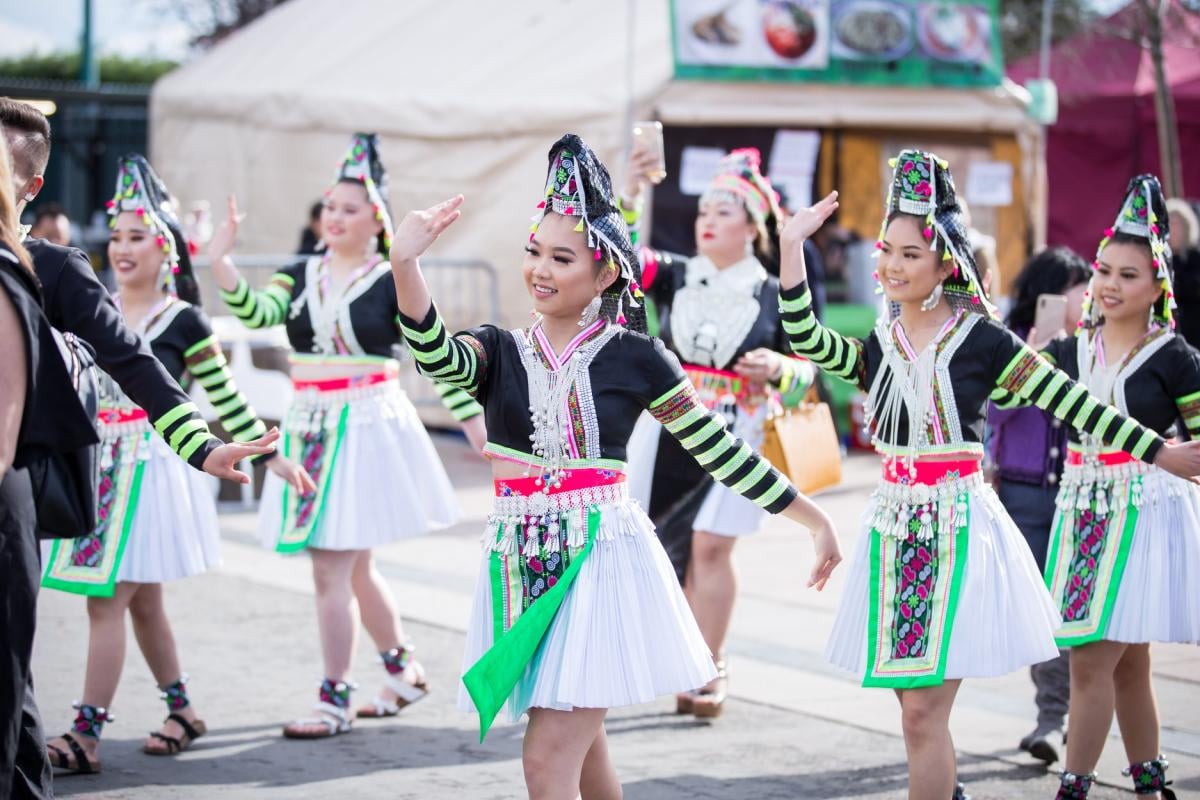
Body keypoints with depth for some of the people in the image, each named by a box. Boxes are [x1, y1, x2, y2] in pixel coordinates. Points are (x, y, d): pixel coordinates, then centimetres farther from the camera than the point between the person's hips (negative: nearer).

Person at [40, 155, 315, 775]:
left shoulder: (183, 322, -4)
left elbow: (224, 398, 1)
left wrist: (271, 455, 0)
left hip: (151, 465, -5)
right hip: (98, 464, 5)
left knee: (107, 600, -11)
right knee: (141, 600, 12)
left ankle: (86, 735, -11)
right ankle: (181, 711, 27)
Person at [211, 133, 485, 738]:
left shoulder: (392, 283, -5)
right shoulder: (301, 275, 8)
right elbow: (257, 312, -11)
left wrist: (480, 432, -13)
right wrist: (220, 261, -24)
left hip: (367, 427, -6)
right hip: (309, 430, 6)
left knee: (332, 567, -9)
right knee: (353, 566, 17)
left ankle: (334, 699, 0)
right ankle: (403, 670, 35)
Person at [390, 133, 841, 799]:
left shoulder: (635, 359, -2)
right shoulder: (498, 352, 4)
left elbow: (719, 450, 4)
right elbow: (435, 355, -19)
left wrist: (813, 519, 7)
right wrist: (405, 264, -35)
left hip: (600, 560, -4)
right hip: (521, 563, 4)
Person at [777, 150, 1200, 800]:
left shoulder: (983, 342, -4)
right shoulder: (876, 347, 7)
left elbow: (1069, 401, -2)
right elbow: (804, 338, -9)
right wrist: (792, 246, -14)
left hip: (959, 524, -5)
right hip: (895, 525, 5)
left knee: (923, 710, -9)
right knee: (914, 699, 10)